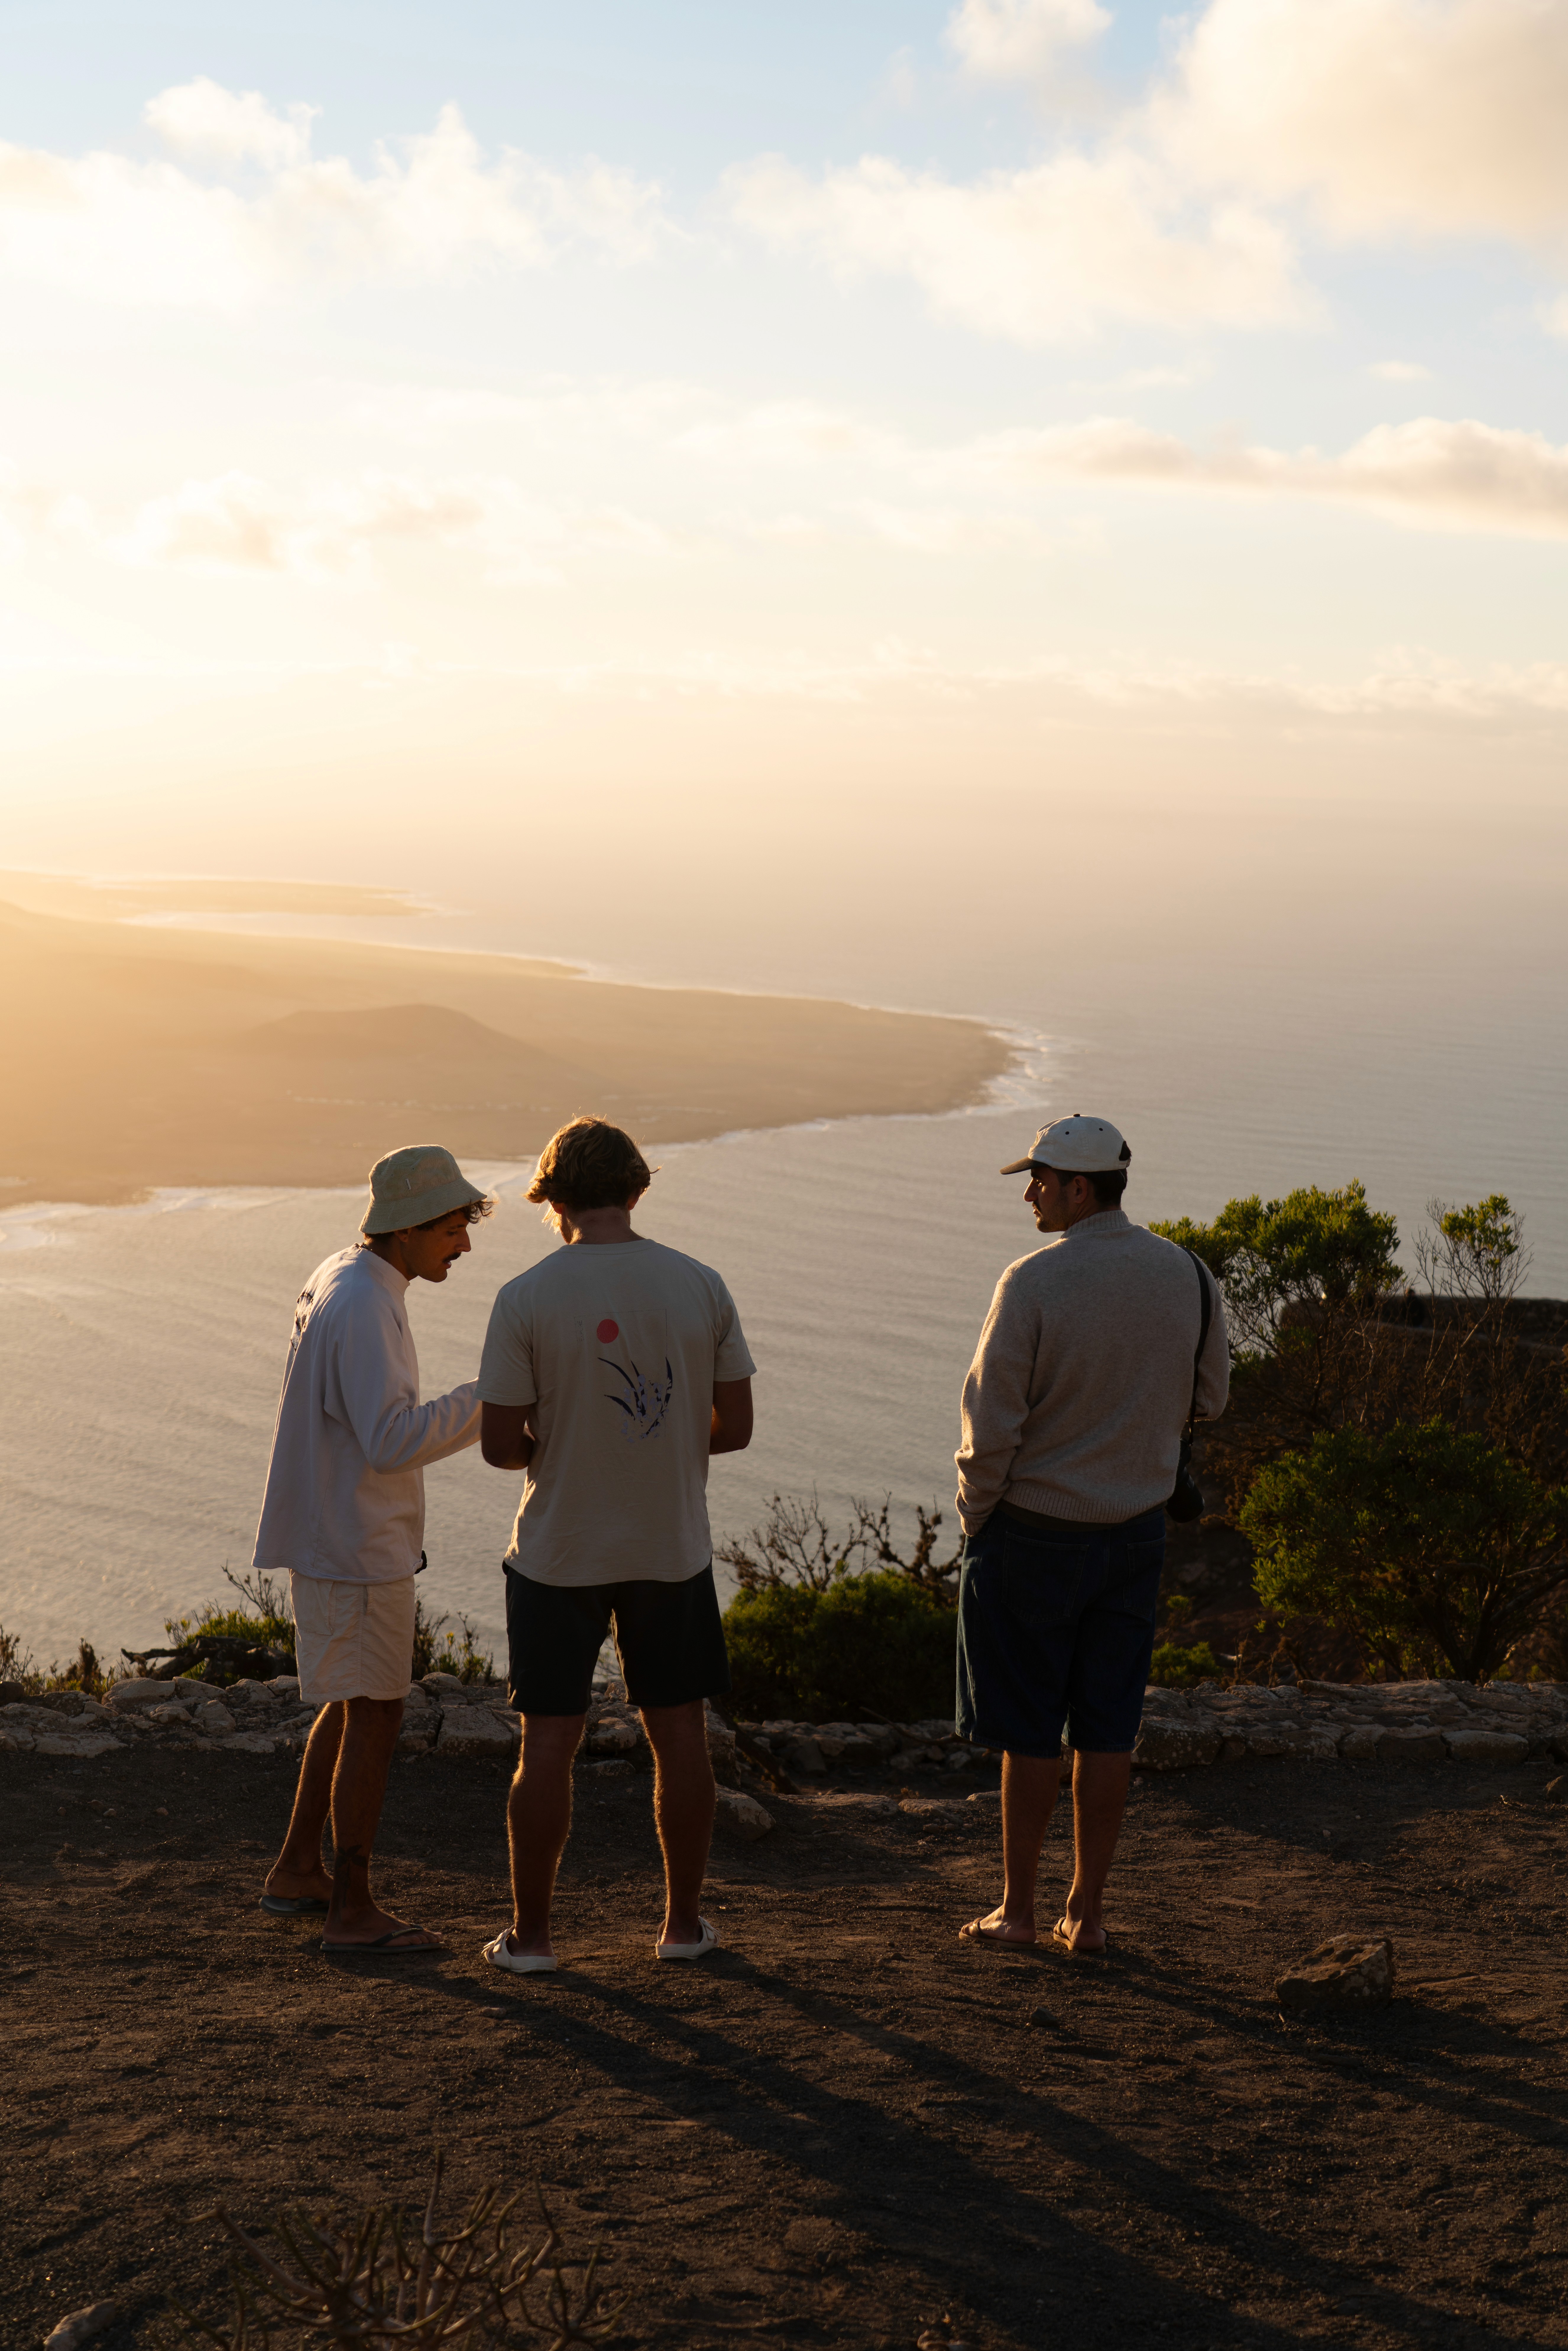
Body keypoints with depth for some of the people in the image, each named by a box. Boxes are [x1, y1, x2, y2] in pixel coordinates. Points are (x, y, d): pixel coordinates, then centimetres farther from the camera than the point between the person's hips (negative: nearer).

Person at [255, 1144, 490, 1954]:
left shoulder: (339, 1281, 10)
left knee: (358, 1701, 19)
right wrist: (490, 1398, -26)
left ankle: (297, 1871, 27)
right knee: (375, 1715, -2)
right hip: (358, 1546, -10)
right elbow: (392, 1441, -29)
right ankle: (352, 1910, 6)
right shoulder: (362, 1308, -22)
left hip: (336, 1537, 10)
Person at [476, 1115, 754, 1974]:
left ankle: (530, 1933, 16)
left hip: (558, 1553, -2)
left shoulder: (526, 1299, -13)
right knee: (679, 1736, 13)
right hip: (673, 1549, 2)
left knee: (547, 1744, 7)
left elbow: (501, 1444, -12)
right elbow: (735, 1426, -1)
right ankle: (683, 1922, 23)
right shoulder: (701, 1287, -5)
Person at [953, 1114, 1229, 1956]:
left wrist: (974, 1515, 0)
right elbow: (1210, 1399, 9)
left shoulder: (1033, 1284, -17)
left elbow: (992, 1421, -15)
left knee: (1030, 1732, 7)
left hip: (1034, 1531, -4)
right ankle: (1087, 1911, 17)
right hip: (1137, 1531, 4)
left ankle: (1017, 1909, 16)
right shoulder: (1187, 1275, -2)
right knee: (1108, 1730, 10)